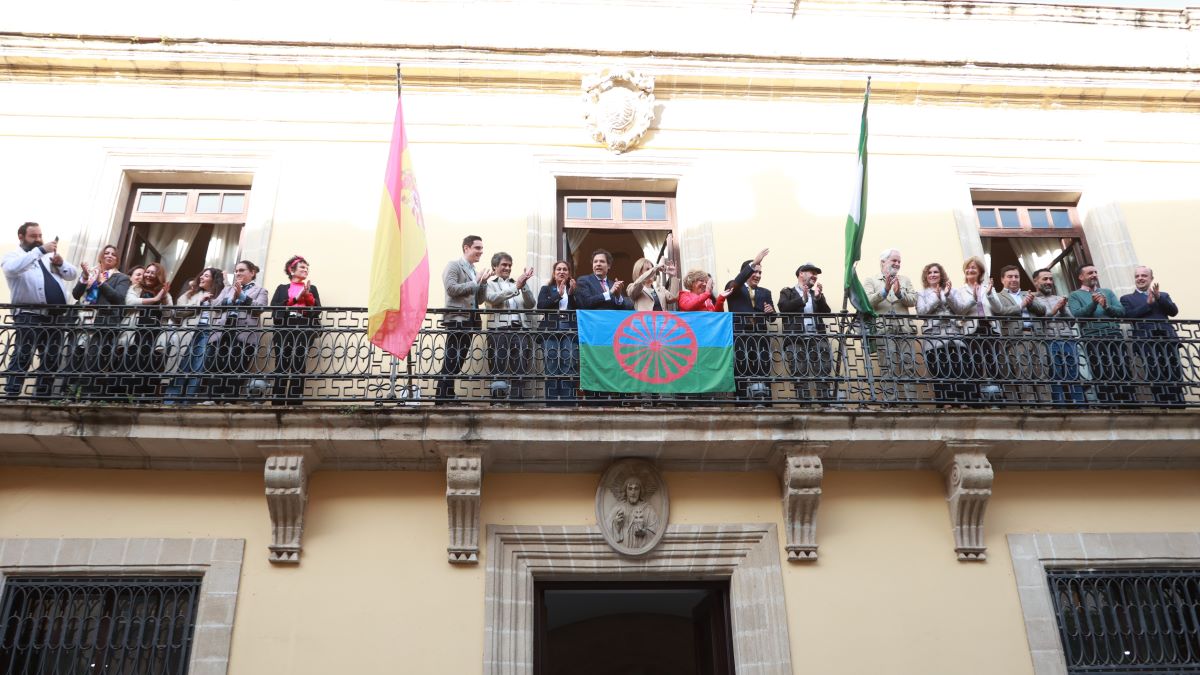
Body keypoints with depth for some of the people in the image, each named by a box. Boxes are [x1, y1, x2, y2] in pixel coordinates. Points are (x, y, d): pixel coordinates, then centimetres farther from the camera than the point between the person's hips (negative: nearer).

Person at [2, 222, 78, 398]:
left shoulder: (49, 256, 24)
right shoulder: (13, 256, 6)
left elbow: (73, 274, 19)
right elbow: (13, 268, -19)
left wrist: (61, 263, -2)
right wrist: (40, 250, -20)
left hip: (57, 316, 6)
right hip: (30, 316, -6)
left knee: (51, 359, 8)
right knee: (22, 357, -12)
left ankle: (43, 397, 14)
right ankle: (11, 396, -13)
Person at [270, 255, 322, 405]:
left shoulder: (312, 288, 22)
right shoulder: (282, 288, 18)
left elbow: (317, 310, 9)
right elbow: (274, 308, 2)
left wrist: (308, 295, -5)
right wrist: (295, 299, -4)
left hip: (305, 330, 1)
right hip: (284, 329, -1)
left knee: (299, 367, -6)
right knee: (281, 366, -7)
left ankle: (295, 403, -8)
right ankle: (277, 403, -7)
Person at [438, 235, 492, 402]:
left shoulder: (473, 271, 21)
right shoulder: (454, 266, -1)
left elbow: (479, 300, 19)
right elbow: (451, 289, -16)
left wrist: (483, 282, 4)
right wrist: (475, 282, -9)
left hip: (470, 321, 8)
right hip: (457, 320, -8)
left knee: (459, 360, 7)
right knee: (451, 360, -9)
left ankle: (449, 397, 10)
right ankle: (442, 398, -8)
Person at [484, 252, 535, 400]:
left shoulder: (518, 283, 22)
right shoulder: (489, 284, 12)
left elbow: (531, 304, 10)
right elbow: (493, 298, -10)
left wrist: (524, 286, -5)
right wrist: (516, 287, -14)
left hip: (520, 329, 3)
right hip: (499, 329, -3)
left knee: (520, 368, -1)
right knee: (498, 367, -5)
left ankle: (517, 398, 2)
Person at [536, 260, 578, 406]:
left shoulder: (574, 289, 17)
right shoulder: (546, 289, 17)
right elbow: (540, 306, -2)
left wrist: (572, 294, -8)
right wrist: (558, 294, -7)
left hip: (570, 332, 0)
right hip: (550, 332, 0)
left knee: (569, 367, -9)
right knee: (551, 368, -7)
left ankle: (567, 402, -7)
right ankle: (551, 402, -4)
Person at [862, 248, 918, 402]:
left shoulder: (905, 280, 23)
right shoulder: (870, 280, 13)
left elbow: (913, 301, 9)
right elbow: (867, 301, -4)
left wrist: (899, 293, -10)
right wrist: (884, 291, -17)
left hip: (904, 330, 3)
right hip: (883, 331, -3)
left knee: (909, 368, -4)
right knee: (889, 369, -9)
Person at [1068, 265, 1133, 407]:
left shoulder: (1108, 292, 22)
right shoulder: (1075, 295, 12)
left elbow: (1121, 311, 10)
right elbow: (1077, 314, -5)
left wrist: (1106, 306, -8)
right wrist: (1093, 303, -16)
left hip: (1115, 336, 3)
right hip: (1092, 339, -3)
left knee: (1124, 374, -5)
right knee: (1102, 377, -9)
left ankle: (1128, 406, -6)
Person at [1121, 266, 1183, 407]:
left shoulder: (1163, 295, 26)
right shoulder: (1127, 298, 19)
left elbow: (1174, 311, 8)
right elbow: (1129, 316, 0)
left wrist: (1158, 297, -4)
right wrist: (1148, 303, -3)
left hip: (1168, 339, 3)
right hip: (1145, 340, -2)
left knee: (1175, 376, -5)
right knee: (1156, 377, -15)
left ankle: (1178, 407, -5)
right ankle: (1164, 407, -16)